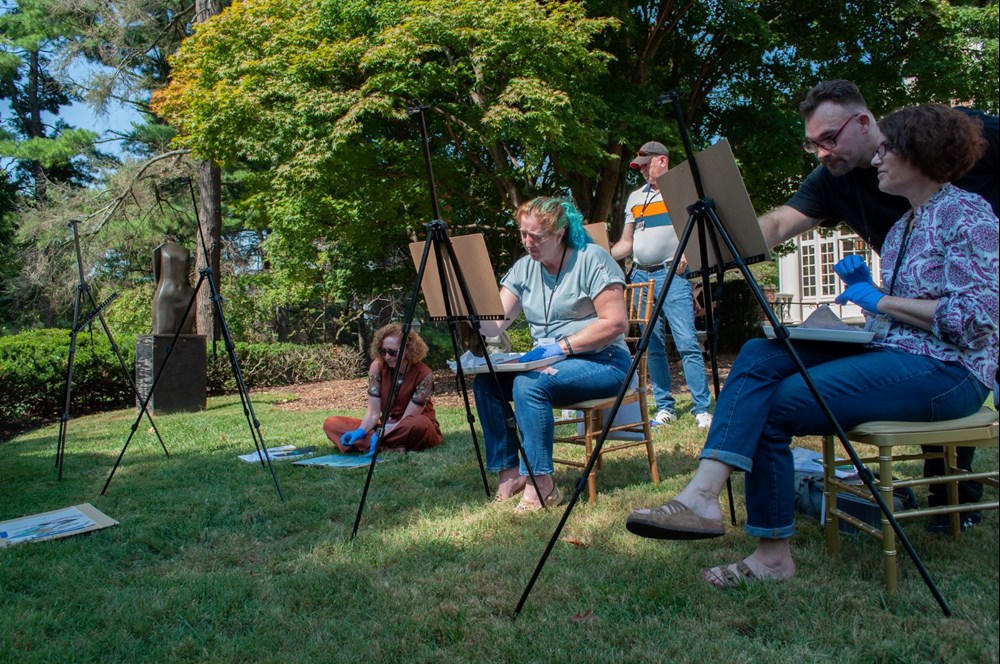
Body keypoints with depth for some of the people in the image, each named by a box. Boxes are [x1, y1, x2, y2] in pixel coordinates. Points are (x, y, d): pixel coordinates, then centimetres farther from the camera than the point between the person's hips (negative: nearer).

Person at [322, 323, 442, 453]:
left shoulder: (424, 374, -20)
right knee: (331, 423, -12)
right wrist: (360, 431, -30)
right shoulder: (378, 367, -9)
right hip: (388, 428, 5)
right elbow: (373, 412, -10)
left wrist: (379, 436, -33)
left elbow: (408, 420, -20)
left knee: (419, 423, -41)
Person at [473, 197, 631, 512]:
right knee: (485, 381, -14)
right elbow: (495, 323, 1)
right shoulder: (524, 268, 8)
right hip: (550, 362, 7)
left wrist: (563, 346, -21)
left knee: (529, 384, -31)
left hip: (602, 362, -7)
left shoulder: (592, 258, -9)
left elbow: (616, 322, -17)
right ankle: (509, 472, -6)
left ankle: (541, 483, -21)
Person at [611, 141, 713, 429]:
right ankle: (665, 408, 11)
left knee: (687, 343, -12)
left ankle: (702, 410, -9)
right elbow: (626, 242, 21)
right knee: (653, 348, 5)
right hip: (640, 277, 6)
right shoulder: (635, 198, 20)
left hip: (671, 275, -5)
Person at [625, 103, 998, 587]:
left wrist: (879, 300, -12)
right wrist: (865, 290, 3)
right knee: (758, 356, -15)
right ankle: (702, 495, -27)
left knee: (773, 405, -21)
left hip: (949, 370, -8)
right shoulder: (902, 226, 20)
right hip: (892, 355, 8)